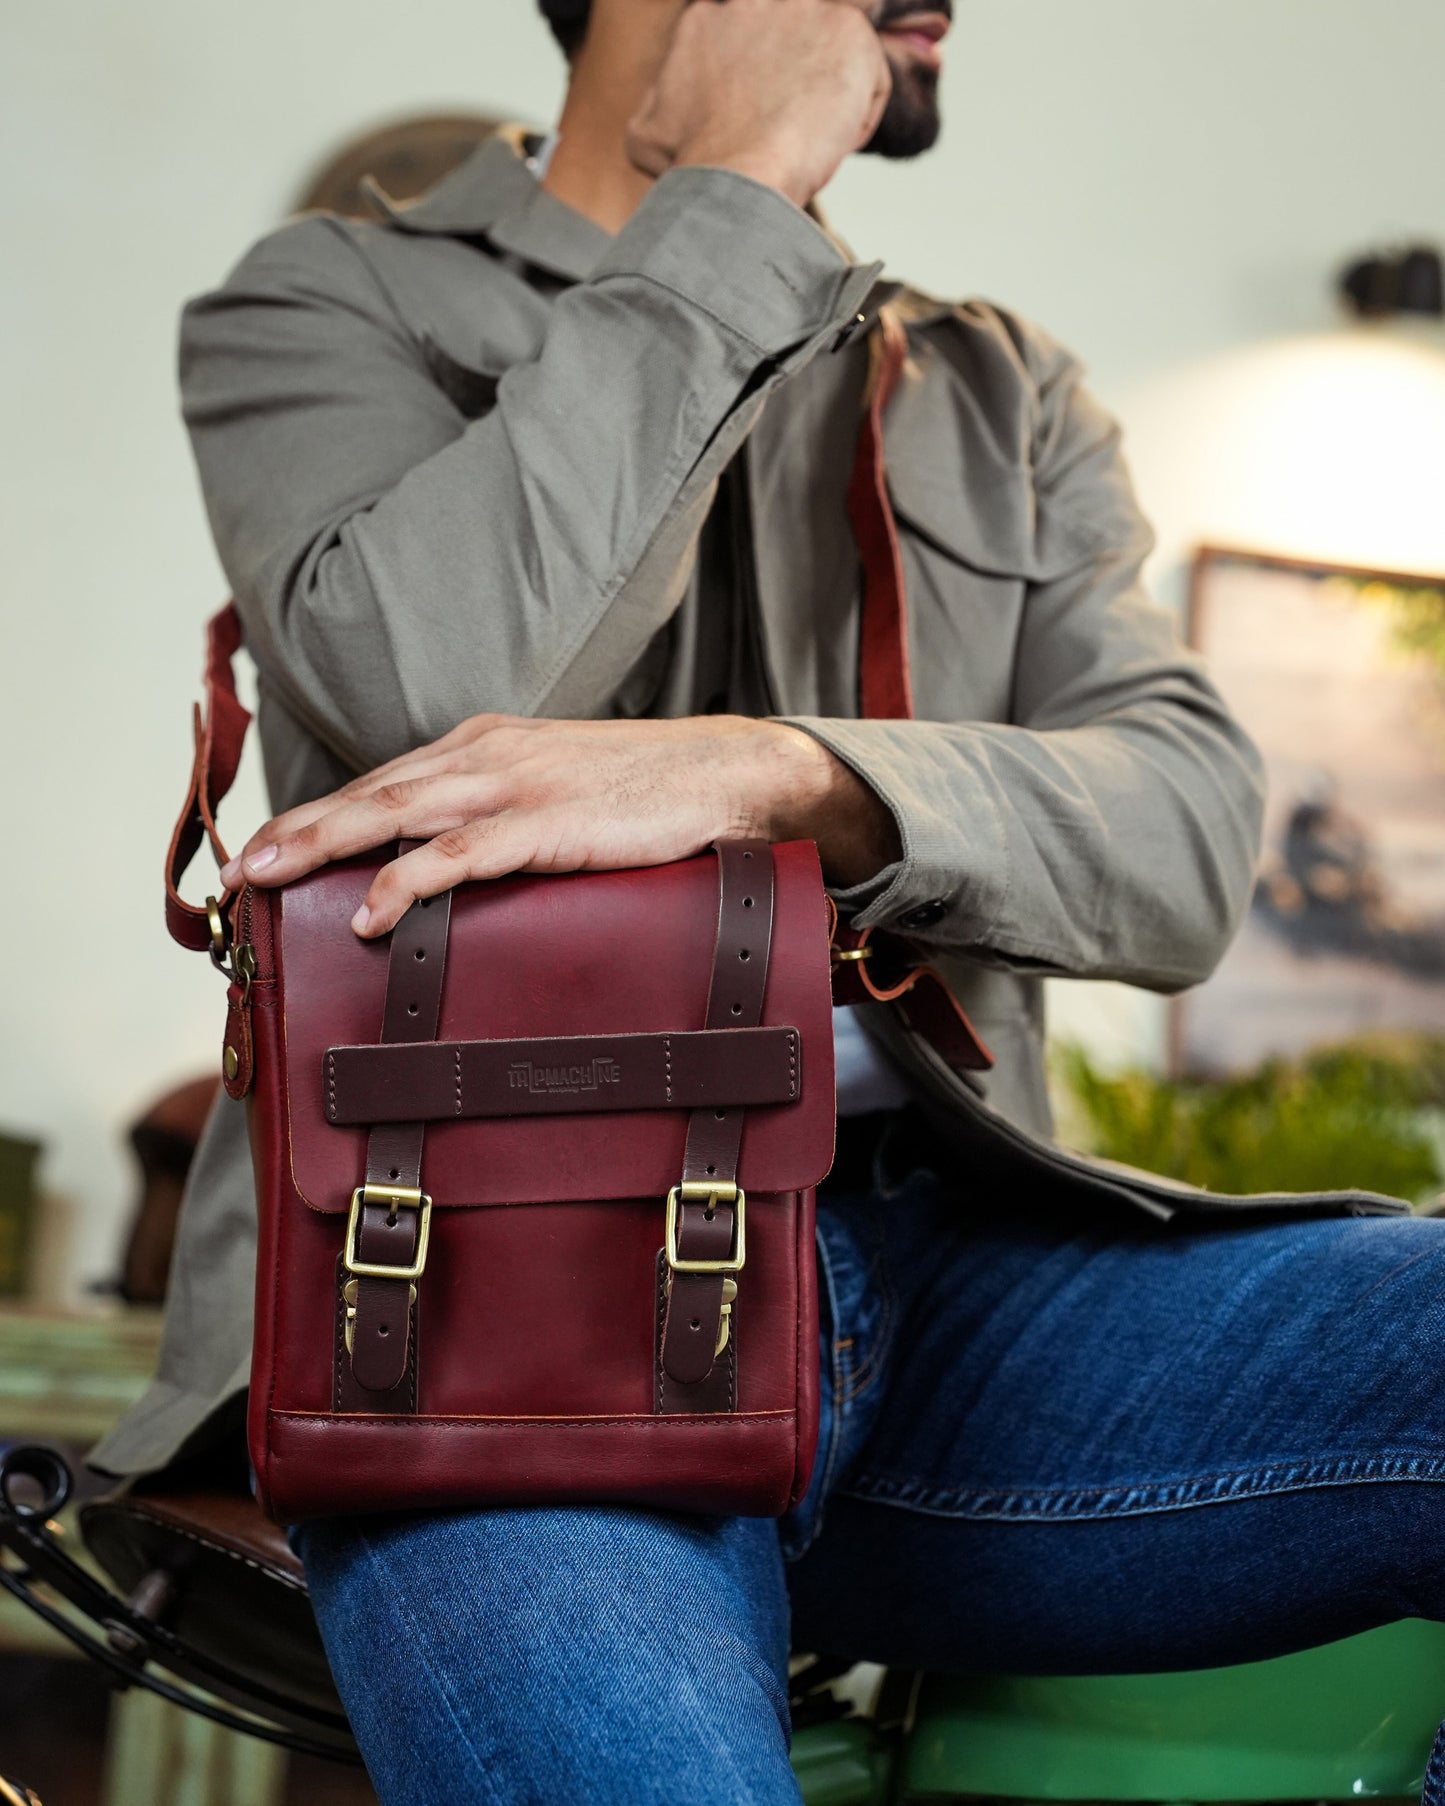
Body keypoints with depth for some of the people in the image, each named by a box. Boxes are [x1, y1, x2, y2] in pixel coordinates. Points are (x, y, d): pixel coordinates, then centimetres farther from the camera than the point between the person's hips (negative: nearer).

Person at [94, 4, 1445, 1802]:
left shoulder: (1006, 392, 21)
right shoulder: (325, 304, 13)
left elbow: (1185, 836, 3)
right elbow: (424, 676, -11)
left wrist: (767, 767, -17)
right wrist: (732, 202, -1)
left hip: (941, 1257, 5)